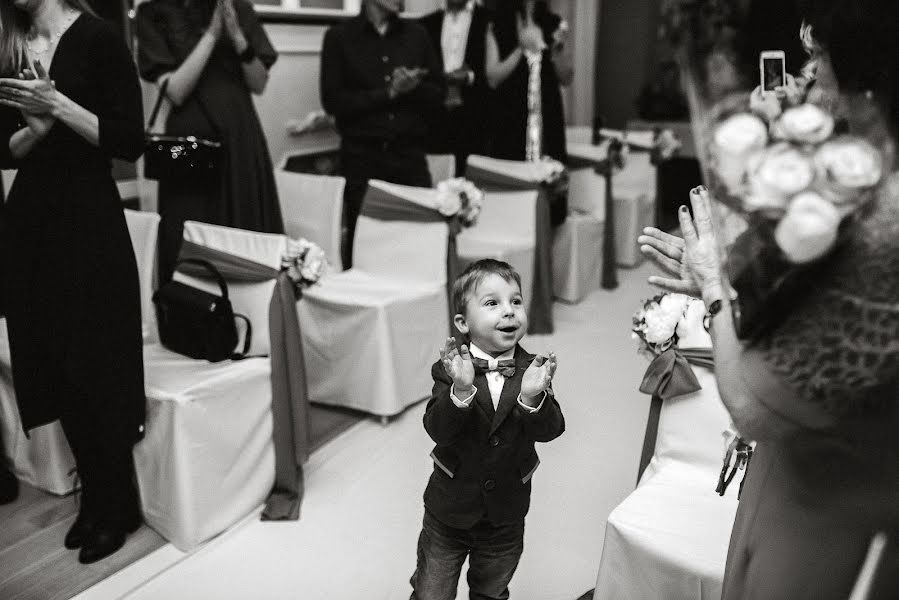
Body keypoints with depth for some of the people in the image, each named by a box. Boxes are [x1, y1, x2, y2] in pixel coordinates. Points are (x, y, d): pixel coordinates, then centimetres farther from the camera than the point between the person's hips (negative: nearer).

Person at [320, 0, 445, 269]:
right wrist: (388, 93, -10)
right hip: (362, 155, -2)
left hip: (410, 153, 2)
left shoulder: (416, 34, 12)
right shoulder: (339, 37, 3)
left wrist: (411, 88, -9)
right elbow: (333, 100, -5)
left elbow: (438, 93, 11)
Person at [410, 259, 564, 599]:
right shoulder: (450, 370, -17)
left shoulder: (533, 370, -13)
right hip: (449, 511, -1)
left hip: (506, 517, 2)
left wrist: (533, 396, -42)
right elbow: (437, 429, -27)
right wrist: (461, 390, -45)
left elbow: (549, 430, -22)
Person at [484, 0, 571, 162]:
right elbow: (493, 79, -7)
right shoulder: (497, 28, 0)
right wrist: (521, 48, -14)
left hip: (548, 117, 2)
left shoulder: (554, 25, 7)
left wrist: (558, 49, -9)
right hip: (510, 117, -2)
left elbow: (566, 79, 6)